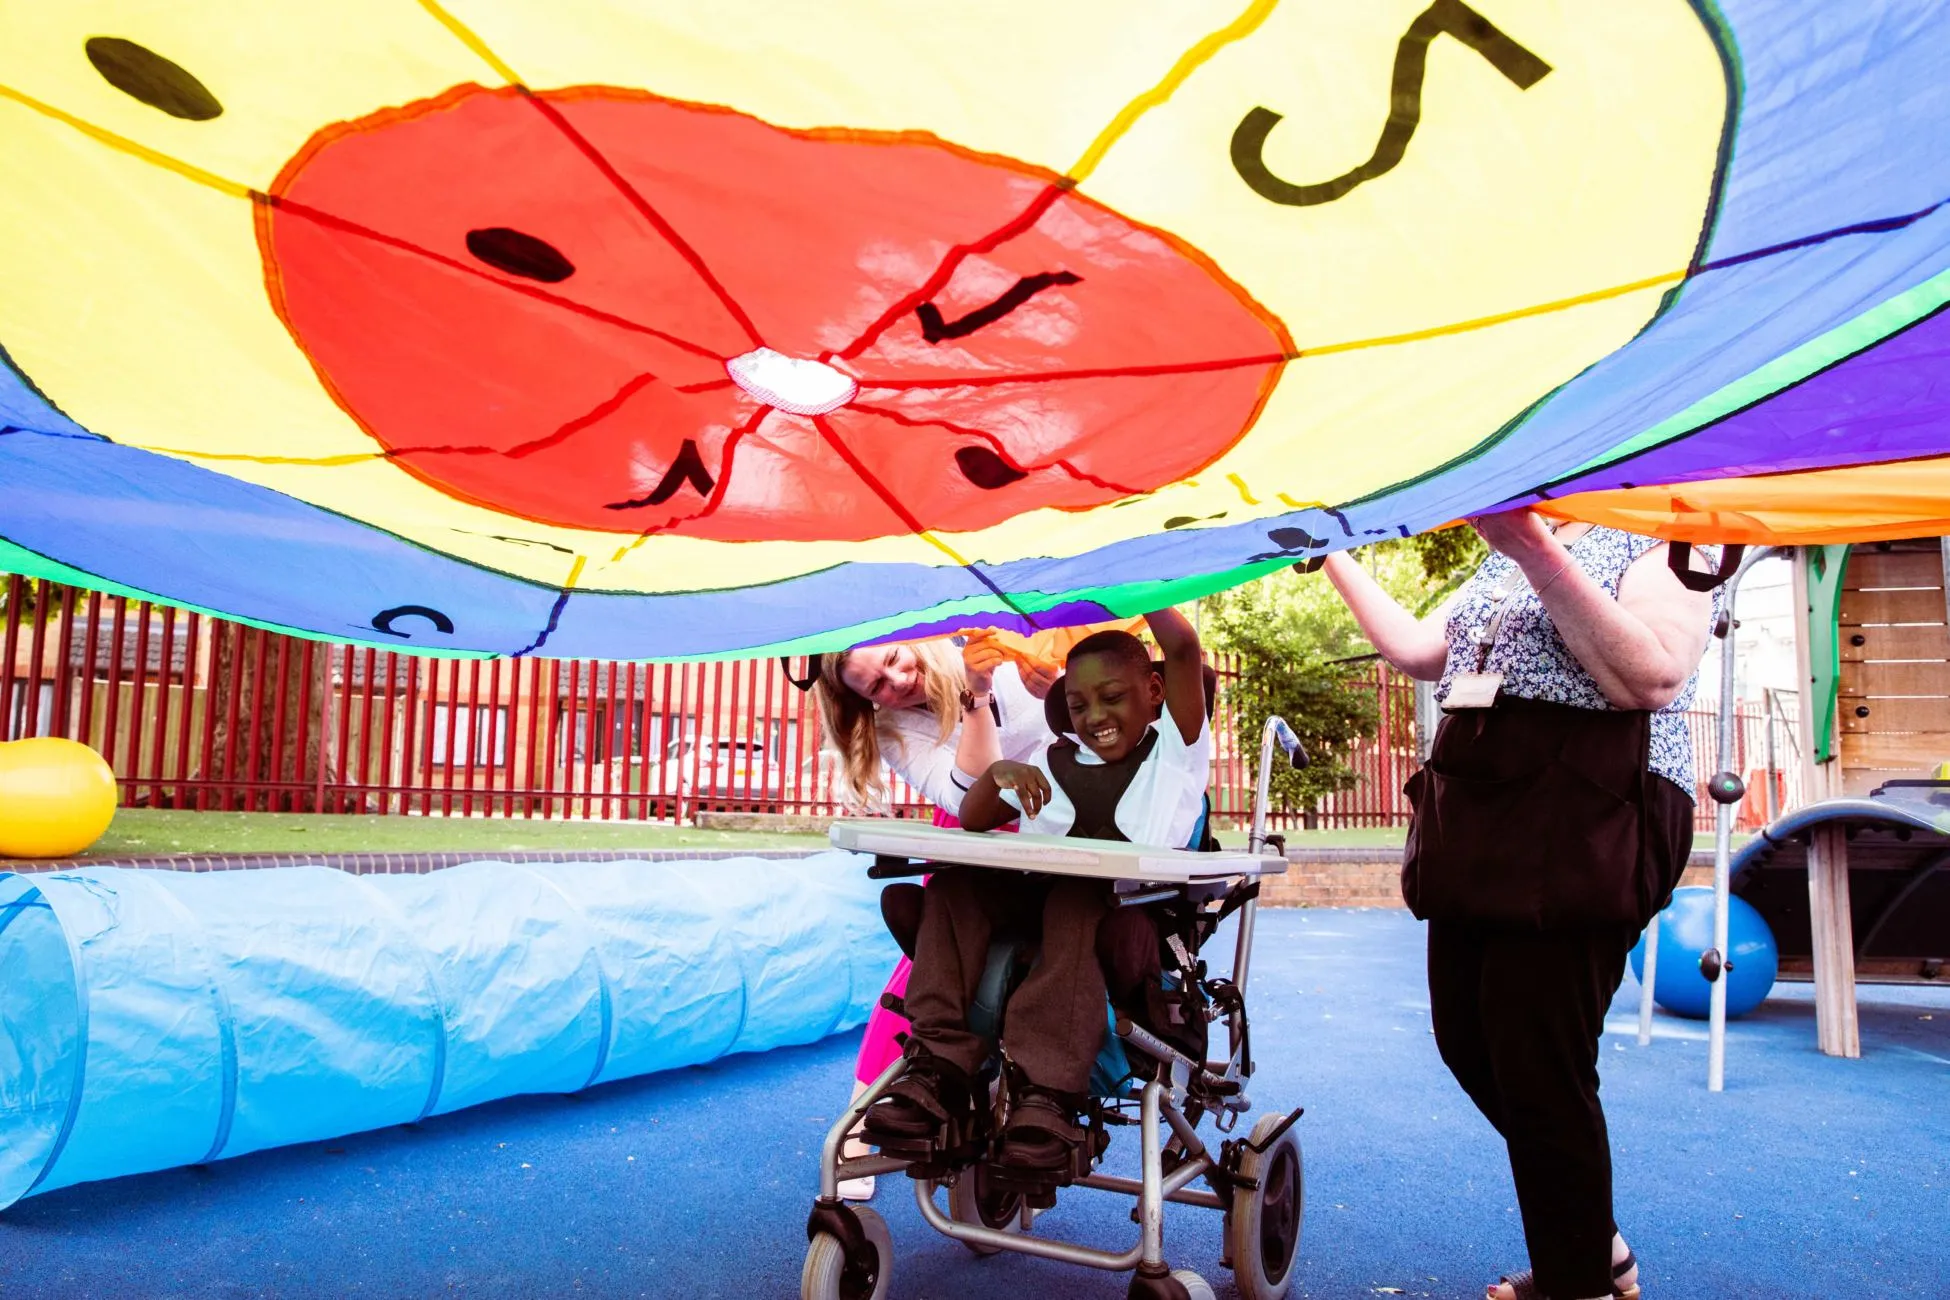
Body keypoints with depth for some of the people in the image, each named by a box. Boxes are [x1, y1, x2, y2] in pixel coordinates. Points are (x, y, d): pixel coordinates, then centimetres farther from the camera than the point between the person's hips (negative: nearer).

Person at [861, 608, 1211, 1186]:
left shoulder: (1176, 748, 11)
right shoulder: (1054, 762, 23)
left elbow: (1183, 649, -6)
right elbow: (973, 820, 17)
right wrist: (999, 772, -3)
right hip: (1035, 903, 5)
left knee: (1077, 901, -37)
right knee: (956, 886, -20)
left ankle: (1046, 1093, -41)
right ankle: (938, 1077, -28)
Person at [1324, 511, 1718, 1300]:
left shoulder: (1659, 542, -2)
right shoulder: (1505, 559, 20)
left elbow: (1651, 678, -19)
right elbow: (1414, 648, 19)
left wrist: (1538, 552, -25)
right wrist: (1333, 556, 20)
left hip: (1584, 832, -8)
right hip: (1476, 826, 8)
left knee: (1538, 1069, -3)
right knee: (1467, 1042, 13)